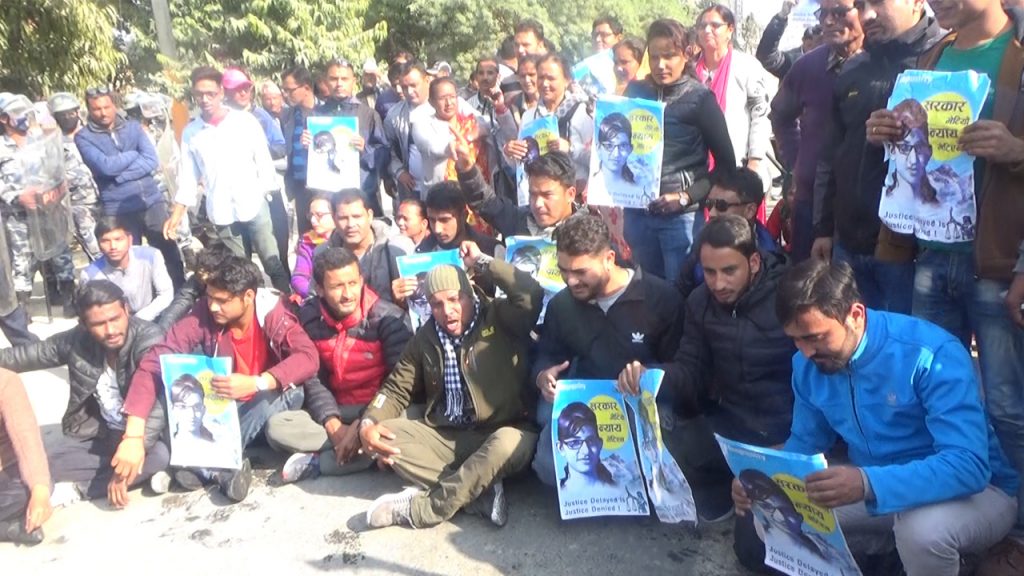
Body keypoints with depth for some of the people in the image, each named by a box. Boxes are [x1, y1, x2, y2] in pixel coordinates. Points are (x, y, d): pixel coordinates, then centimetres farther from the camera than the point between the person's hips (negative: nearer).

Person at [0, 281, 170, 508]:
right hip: (94, 434, 4)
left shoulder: (149, 339, -25)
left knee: (160, 454, -36)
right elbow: (24, 355, 8)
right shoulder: (76, 340, -8)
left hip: (138, 434, -4)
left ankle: (78, 488, -15)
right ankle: (144, 475, -13)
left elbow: (159, 405, -35)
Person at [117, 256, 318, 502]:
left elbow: (308, 357, -32)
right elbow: (155, 361, -25)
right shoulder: (204, 316, -19)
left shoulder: (271, 312, -21)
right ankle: (225, 467, -30)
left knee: (291, 392, -33)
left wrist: (255, 383, -47)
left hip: (266, 408, -2)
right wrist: (132, 436, -35)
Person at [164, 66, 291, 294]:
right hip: (220, 214, 2)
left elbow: (264, 160, 2)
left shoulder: (246, 121, -3)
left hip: (254, 206, -2)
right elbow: (188, 176, 7)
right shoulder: (190, 132, 3)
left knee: (273, 264, 3)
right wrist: (176, 215, 2)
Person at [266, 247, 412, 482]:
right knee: (277, 427, -19)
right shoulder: (309, 318, -2)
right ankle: (372, 453, -21)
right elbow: (312, 378, -1)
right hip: (337, 412, 4)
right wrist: (332, 424, -16)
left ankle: (317, 462, -18)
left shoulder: (388, 317, -13)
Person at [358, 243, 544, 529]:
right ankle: (480, 491, -21)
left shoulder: (500, 318, -5)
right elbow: (397, 389, 11)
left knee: (512, 443, -39)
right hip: (445, 435, 4)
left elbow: (532, 294, -25)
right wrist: (368, 423, -8)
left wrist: (481, 261, -16)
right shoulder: (425, 338, 9)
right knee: (387, 433, -18)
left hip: (497, 435, -4)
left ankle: (418, 508, -21)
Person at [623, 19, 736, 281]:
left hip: (681, 216, -3)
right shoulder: (635, 91, 5)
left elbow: (726, 164, -2)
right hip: (636, 212, 4)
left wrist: (687, 197, -11)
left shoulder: (699, 98, -4)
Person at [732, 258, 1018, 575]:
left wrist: (869, 484, -51)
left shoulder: (932, 355, -28)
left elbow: (969, 465, -35)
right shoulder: (808, 365, -8)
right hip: (876, 487, 6)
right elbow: (805, 443, 4)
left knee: (923, 528, -39)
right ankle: (885, 551, 10)